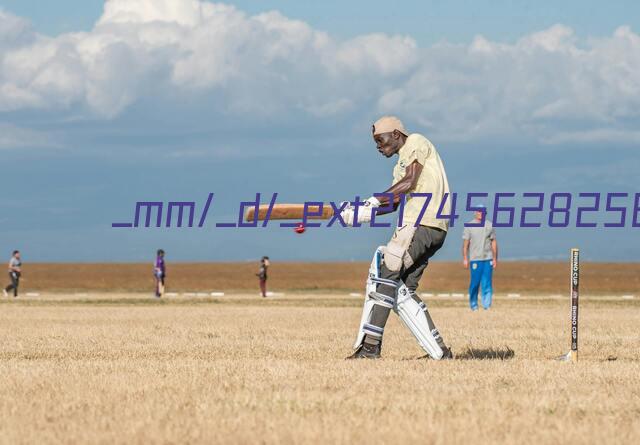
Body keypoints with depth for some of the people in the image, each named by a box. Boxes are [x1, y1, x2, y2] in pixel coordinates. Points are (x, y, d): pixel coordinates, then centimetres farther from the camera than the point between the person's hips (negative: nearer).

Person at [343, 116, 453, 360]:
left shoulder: (416, 142, 2)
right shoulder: (402, 164, 28)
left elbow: (409, 183, -11)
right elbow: (394, 202, 17)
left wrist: (374, 201, -11)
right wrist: (362, 213, 3)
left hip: (421, 223, -10)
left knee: (385, 274, -12)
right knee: (403, 291, 7)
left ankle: (370, 346, -18)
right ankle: (439, 352, 4)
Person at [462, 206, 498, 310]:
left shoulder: (489, 225, 9)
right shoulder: (469, 226, 2)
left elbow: (493, 242, 11)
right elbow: (465, 243, 1)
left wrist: (495, 259, 6)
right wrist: (465, 259, -6)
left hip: (487, 259, 2)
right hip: (475, 259, -2)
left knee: (487, 283, -3)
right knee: (475, 282, -1)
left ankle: (487, 305, -3)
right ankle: (473, 304, 11)